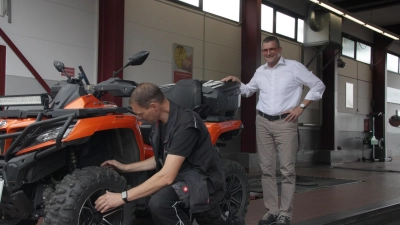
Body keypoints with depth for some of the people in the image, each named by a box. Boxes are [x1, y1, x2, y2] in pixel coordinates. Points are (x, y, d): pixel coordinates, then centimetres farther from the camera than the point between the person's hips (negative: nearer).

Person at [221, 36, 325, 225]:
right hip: (263, 122, 5)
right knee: (267, 168, 5)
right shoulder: (260, 72, 15)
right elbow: (248, 90, 29)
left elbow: (318, 86, 2)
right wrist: (237, 83, 8)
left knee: (287, 170, -4)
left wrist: (301, 107, -4)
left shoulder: (294, 67, 1)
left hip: (285, 122, -4)